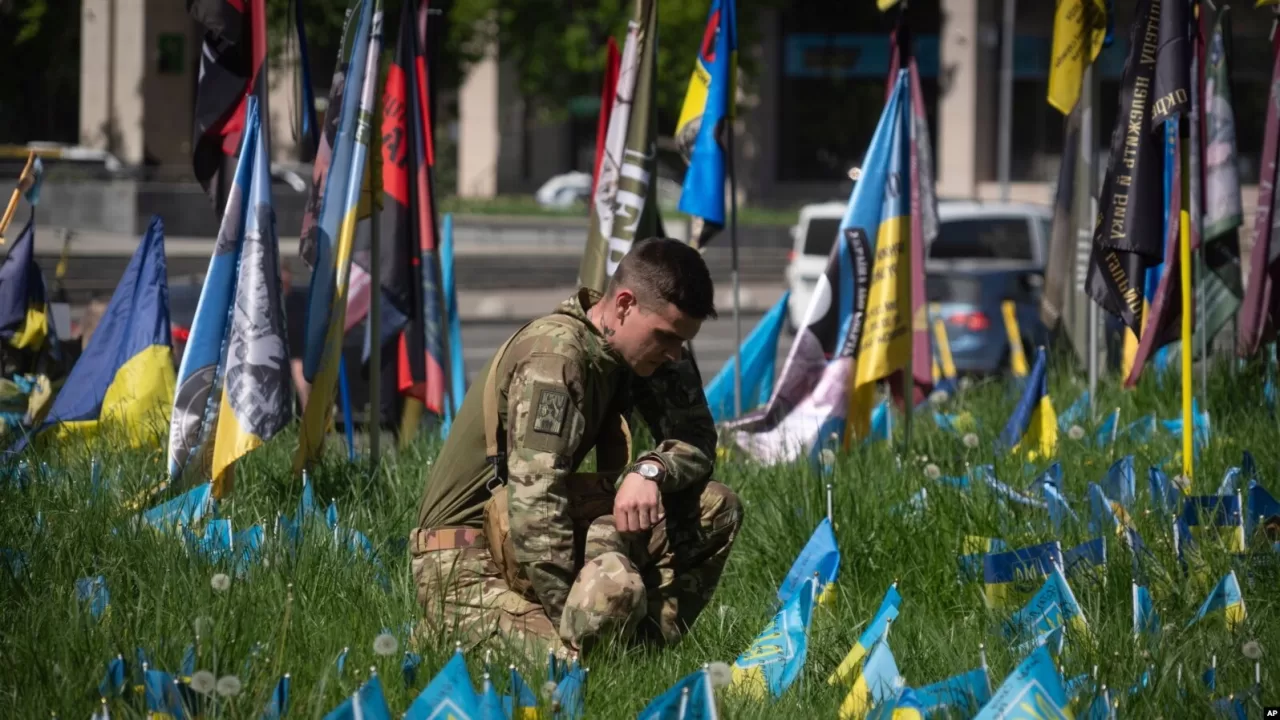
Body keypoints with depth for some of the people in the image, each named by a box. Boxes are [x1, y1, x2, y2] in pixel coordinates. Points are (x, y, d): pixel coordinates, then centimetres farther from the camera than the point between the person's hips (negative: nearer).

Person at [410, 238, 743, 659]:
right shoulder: (555, 356, -23)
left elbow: (697, 442, 7)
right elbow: (535, 502, -28)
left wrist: (651, 470, -18)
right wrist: (567, 620, -28)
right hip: (468, 562, -8)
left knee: (715, 510, -2)